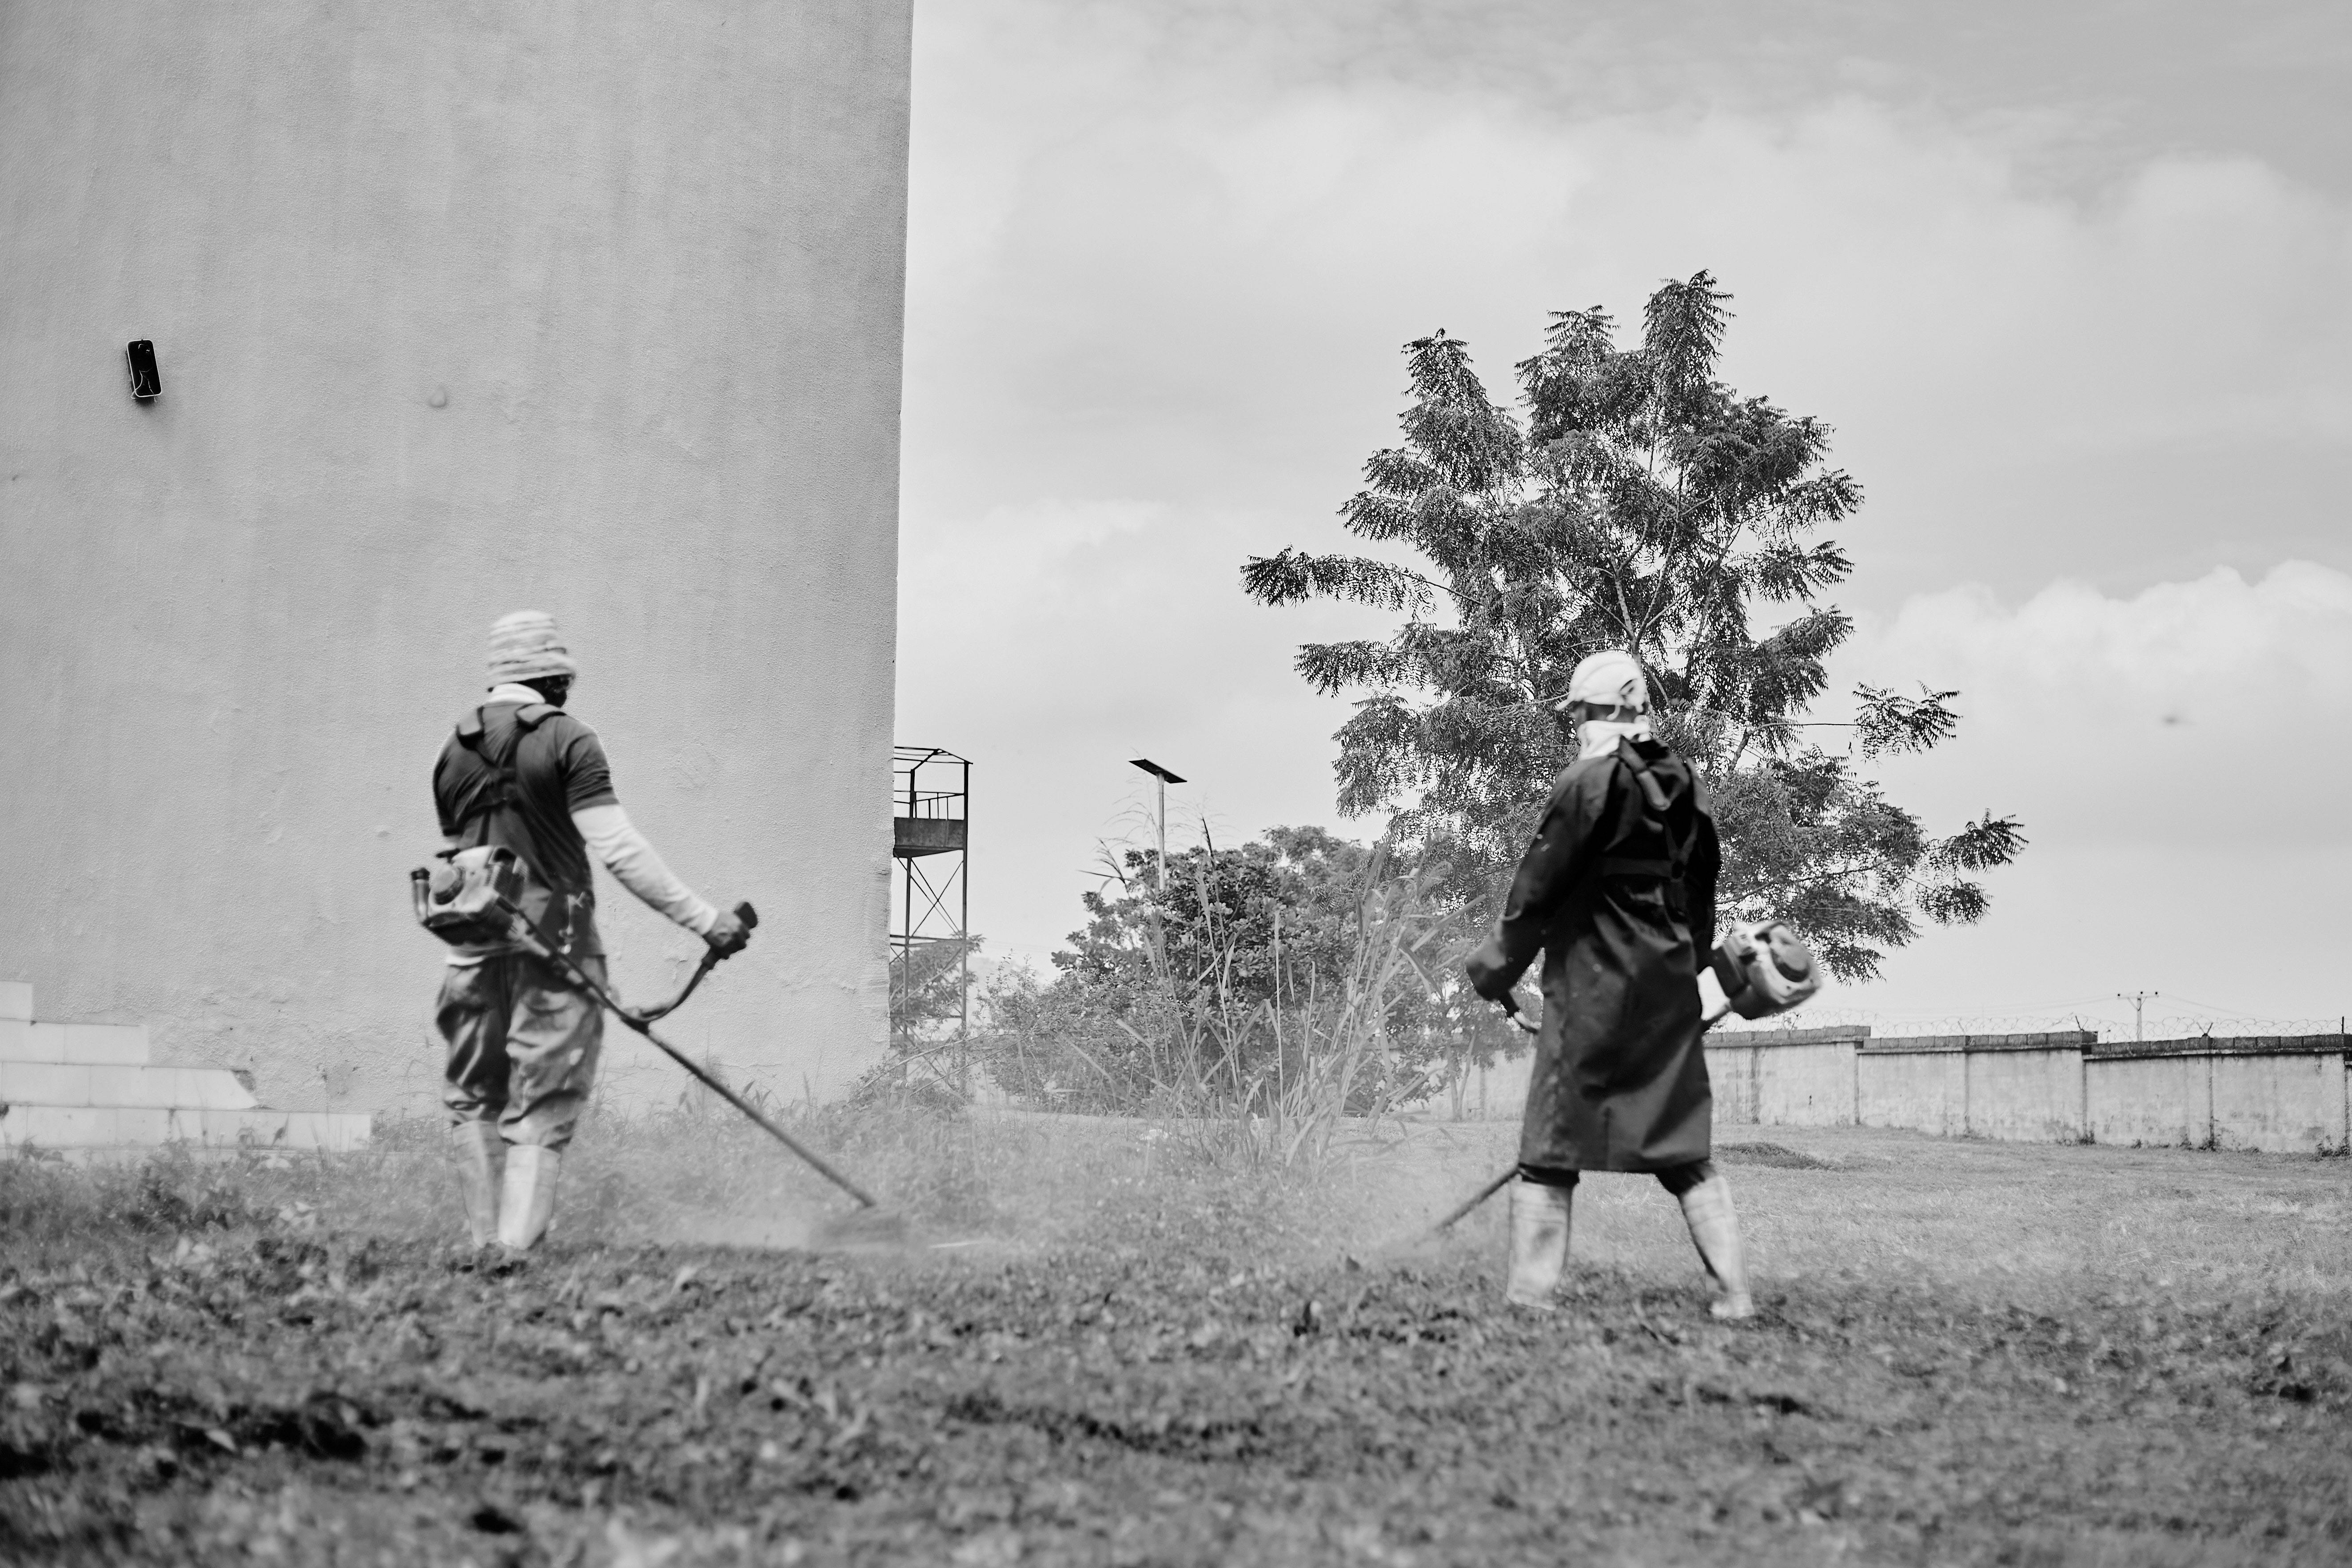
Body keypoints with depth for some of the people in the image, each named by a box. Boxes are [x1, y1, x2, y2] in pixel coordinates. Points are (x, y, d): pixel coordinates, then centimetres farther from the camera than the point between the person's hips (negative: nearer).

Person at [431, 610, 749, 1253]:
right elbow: (619, 848, -15)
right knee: (542, 1106, 0)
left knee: (473, 1100, 14)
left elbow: (454, 851, 16)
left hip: (476, 948, 5)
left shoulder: (455, 749, 11)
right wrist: (703, 917, -14)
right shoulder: (566, 740, -7)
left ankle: (485, 1243, 17)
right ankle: (518, 1245, -5)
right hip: (554, 943, -5)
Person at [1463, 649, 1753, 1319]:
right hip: (1671, 991, 7)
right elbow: (1702, 892, 16)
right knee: (1685, 1150, 12)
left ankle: (1530, 1295, 1)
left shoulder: (1589, 783, -12)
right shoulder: (1684, 787, 9)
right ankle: (1735, 1293, 10)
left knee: (1551, 1149, 1)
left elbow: (1538, 887, -8)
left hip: (1593, 987, -6)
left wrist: (1497, 965, 4)